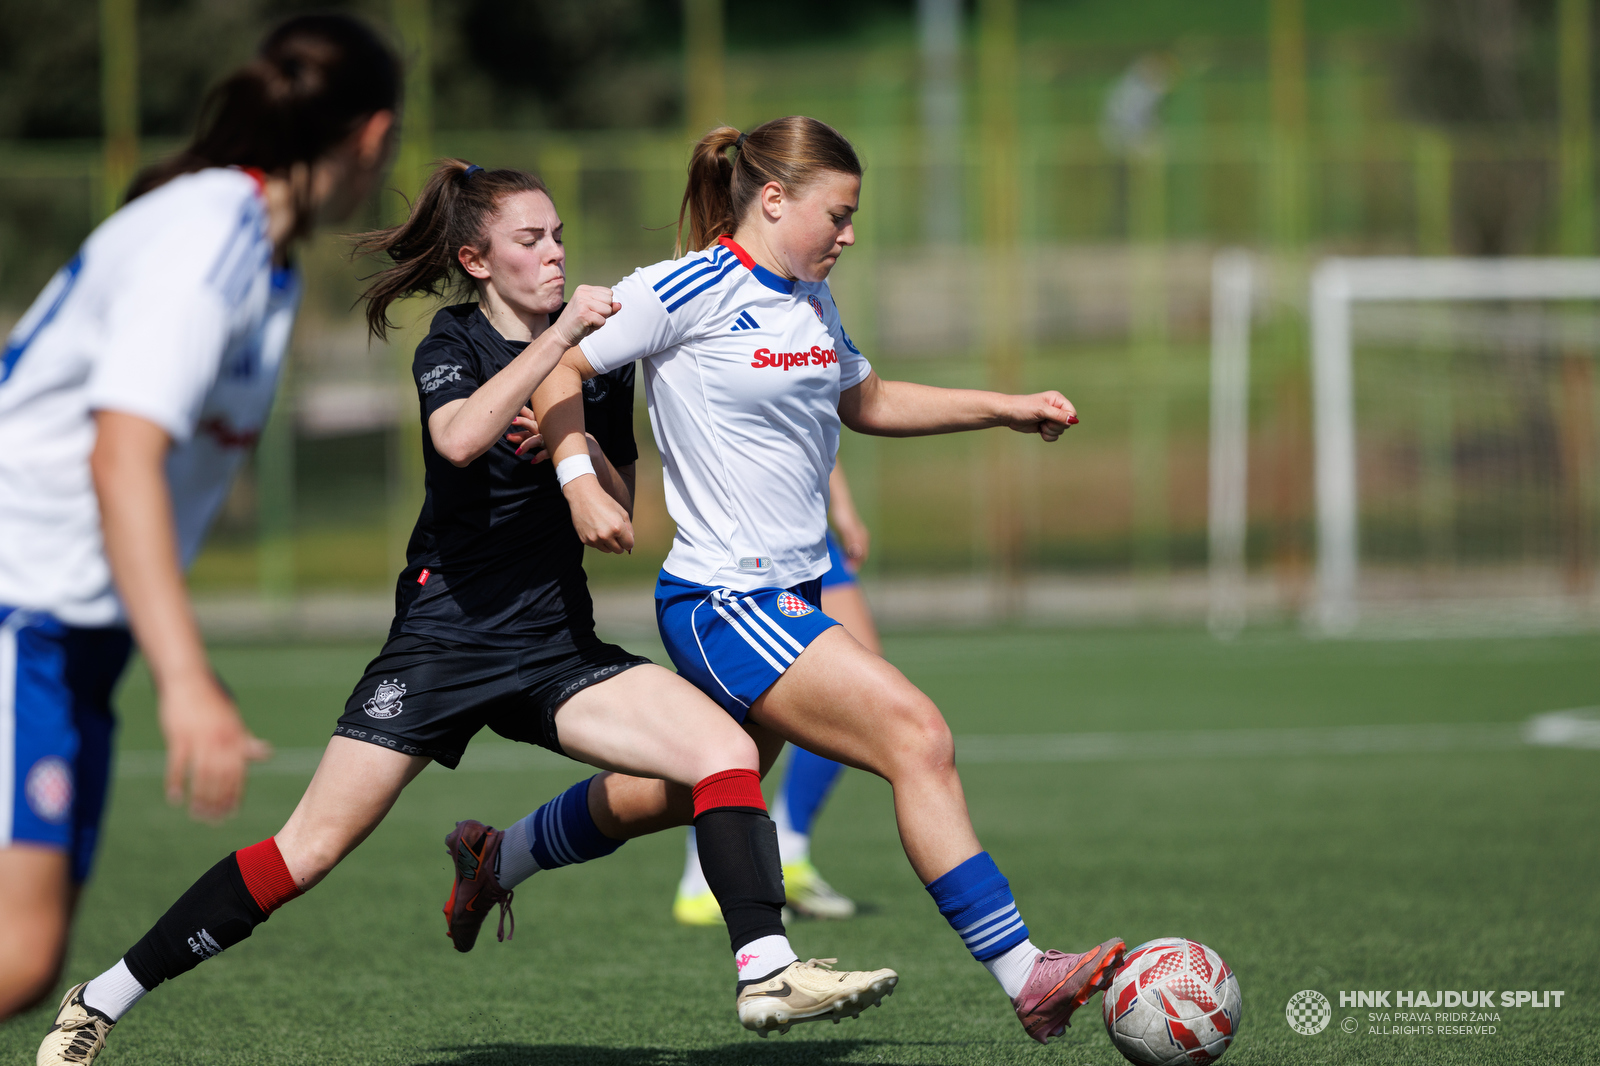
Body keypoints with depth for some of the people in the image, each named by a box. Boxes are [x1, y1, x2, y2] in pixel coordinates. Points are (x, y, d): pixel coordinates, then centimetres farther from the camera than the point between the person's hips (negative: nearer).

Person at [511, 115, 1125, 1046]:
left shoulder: (810, 302, 14)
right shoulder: (690, 292, -12)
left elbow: (865, 401, 28)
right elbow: (559, 368, -7)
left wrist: (1004, 408, 21)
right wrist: (579, 480, -21)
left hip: (786, 598, 10)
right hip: (725, 603, -10)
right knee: (917, 736, -19)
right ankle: (1024, 976, -20)